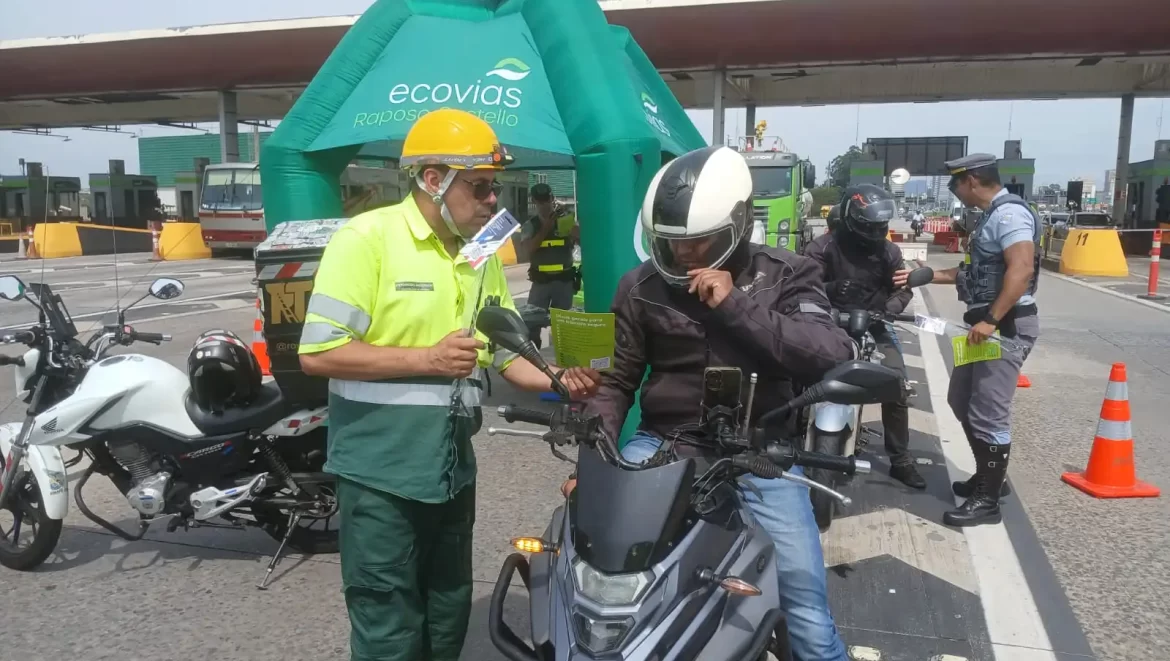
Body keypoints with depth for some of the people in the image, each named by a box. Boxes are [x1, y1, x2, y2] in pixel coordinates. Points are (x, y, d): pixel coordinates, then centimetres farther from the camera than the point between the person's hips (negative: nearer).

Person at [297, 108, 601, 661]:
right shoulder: (367, 238, -14)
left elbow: (504, 351, 12)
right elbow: (317, 352, -19)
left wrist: (557, 382, -6)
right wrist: (426, 358, -21)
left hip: (452, 470, 7)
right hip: (380, 472, -6)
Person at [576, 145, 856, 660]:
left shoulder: (785, 275, 0)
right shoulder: (642, 287, 3)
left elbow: (835, 356, -16)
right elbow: (618, 380, 10)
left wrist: (736, 305, -19)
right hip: (661, 444, 2)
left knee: (807, 605, -5)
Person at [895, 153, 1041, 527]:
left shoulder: (1009, 212, -16)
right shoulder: (992, 216, 18)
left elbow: (1021, 269, -27)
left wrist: (990, 321, -30)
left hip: (1007, 326, -11)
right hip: (989, 323, 11)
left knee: (988, 415, -6)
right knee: (962, 402, 18)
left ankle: (988, 500, 5)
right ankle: (988, 477, 31)